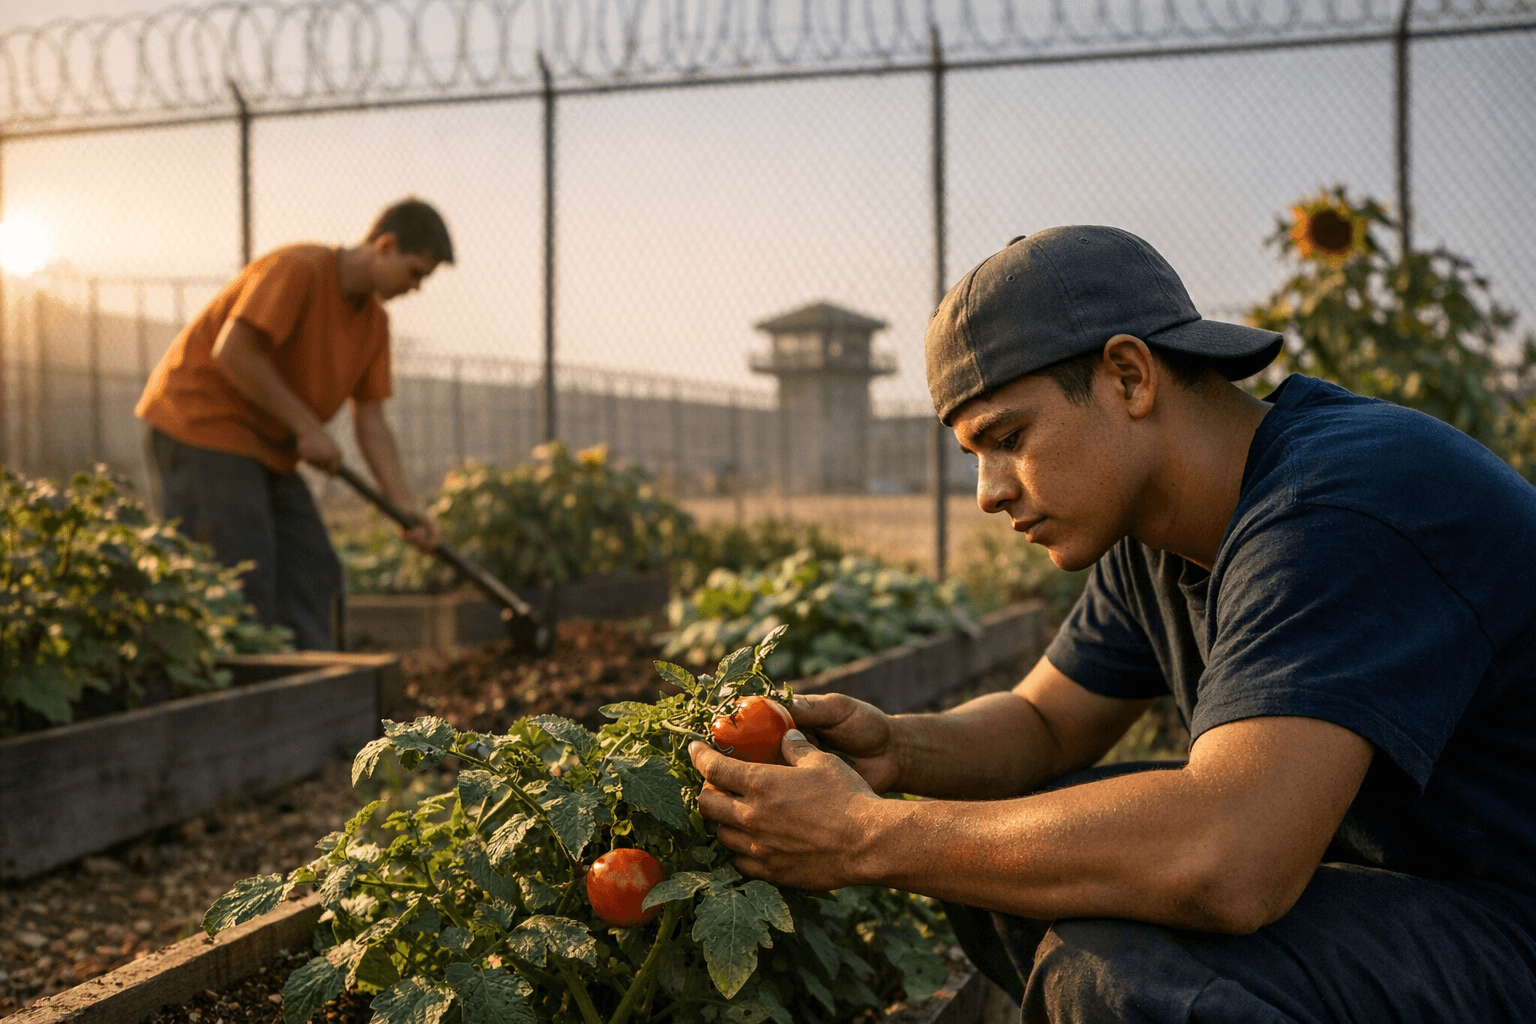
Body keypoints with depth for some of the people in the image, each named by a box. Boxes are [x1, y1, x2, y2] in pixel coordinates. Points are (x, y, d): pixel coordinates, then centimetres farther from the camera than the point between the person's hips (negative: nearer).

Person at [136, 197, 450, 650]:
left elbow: (371, 422, 5)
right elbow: (232, 351, -27)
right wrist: (308, 427, -22)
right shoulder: (297, 269, -19)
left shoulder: (374, 321, 7)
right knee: (243, 575, -14)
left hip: (266, 444, 9)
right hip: (197, 420, -9)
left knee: (313, 573, 4)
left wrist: (406, 505, -7)